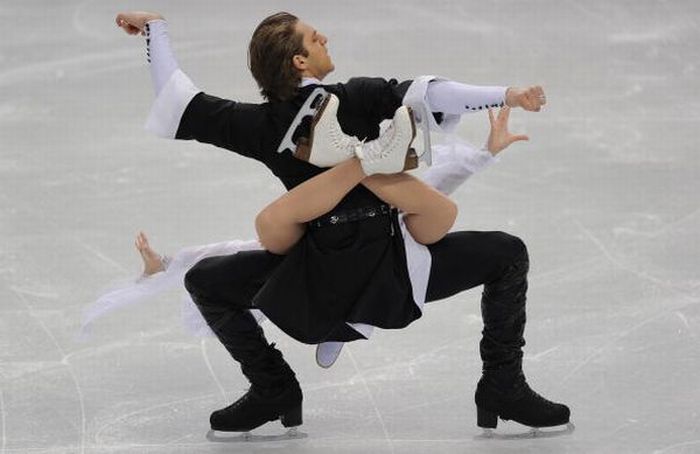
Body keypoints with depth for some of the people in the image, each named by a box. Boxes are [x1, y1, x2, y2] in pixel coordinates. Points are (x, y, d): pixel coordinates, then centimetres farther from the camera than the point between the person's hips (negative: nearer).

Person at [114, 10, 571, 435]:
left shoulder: (262, 125, 4)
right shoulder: (359, 98, -5)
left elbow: (178, 100, 11)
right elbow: (426, 94, -18)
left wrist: (155, 26, 21)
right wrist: (507, 95, -23)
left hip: (318, 276, 2)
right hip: (395, 264, -2)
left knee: (205, 281, 23)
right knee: (507, 254, 11)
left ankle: (272, 388, 15)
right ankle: (504, 388, 9)